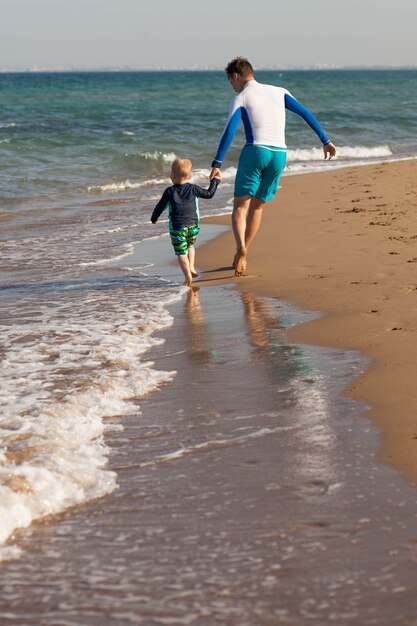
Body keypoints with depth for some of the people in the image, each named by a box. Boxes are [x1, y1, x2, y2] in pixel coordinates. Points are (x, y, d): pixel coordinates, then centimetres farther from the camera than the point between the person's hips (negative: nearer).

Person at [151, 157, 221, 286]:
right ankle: (191, 267, 17)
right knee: (190, 246, 28)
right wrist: (215, 181, 27)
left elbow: (160, 207, 5)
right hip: (193, 226, 3)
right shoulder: (193, 189, 2)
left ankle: (188, 275, -18)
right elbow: (209, 194, 12)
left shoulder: (169, 192, -2)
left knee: (181, 252, -4)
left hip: (177, 228, -3)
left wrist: (154, 218, 23)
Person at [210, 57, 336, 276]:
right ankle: (242, 255, 23)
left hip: (255, 151, -5)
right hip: (279, 154, 5)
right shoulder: (279, 92, 18)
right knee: (257, 206, 18)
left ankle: (241, 248, -26)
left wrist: (216, 163, -15)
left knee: (240, 206, -1)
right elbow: (306, 113, 10)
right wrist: (325, 140, 10)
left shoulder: (240, 98, 4)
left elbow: (229, 131, -9)